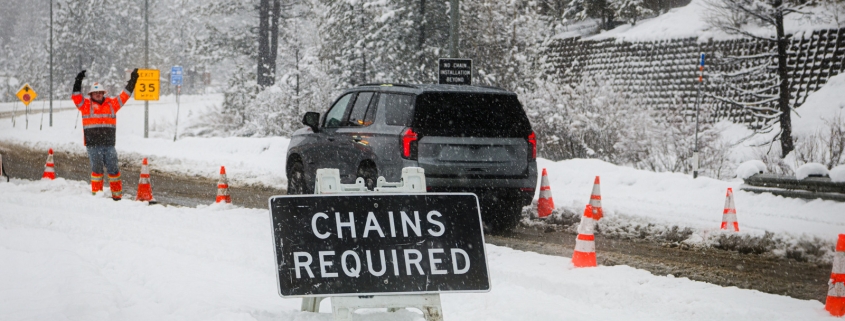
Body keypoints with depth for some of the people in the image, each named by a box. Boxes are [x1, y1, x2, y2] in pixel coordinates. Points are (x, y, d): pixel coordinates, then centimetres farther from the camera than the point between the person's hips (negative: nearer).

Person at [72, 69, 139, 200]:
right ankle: (96, 193, 9)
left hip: (109, 145, 2)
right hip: (93, 145, -2)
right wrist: (78, 82, -15)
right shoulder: (86, 105, 7)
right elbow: (76, 96, -4)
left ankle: (117, 194, 9)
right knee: (97, 169, -1)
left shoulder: (111, 104, 13)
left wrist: (132, 81, 17)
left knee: (113, 169, 3)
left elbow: (124, 96, 18)